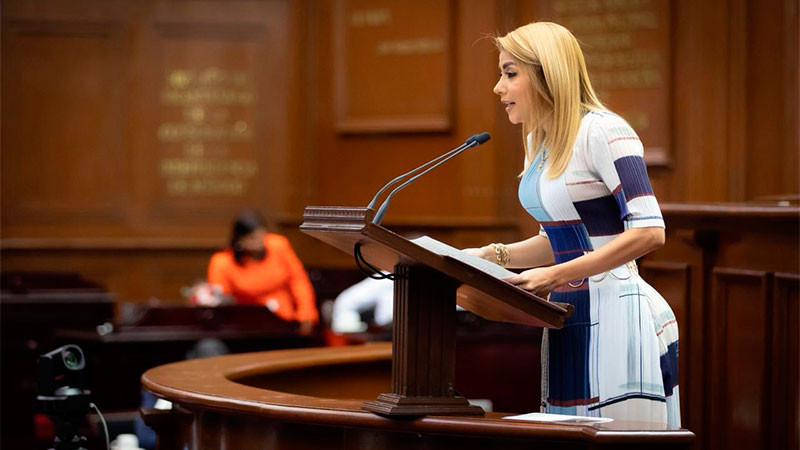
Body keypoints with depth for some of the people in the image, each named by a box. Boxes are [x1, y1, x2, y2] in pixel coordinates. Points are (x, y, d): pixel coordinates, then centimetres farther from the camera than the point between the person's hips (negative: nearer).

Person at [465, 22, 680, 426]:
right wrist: (493, 256, 8)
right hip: (570, 322, 9)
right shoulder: (538, 141, 14)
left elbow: (649, 231, -21)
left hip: (617, 319, -9)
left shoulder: (603, 131, -13)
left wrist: (555, 276, -24)